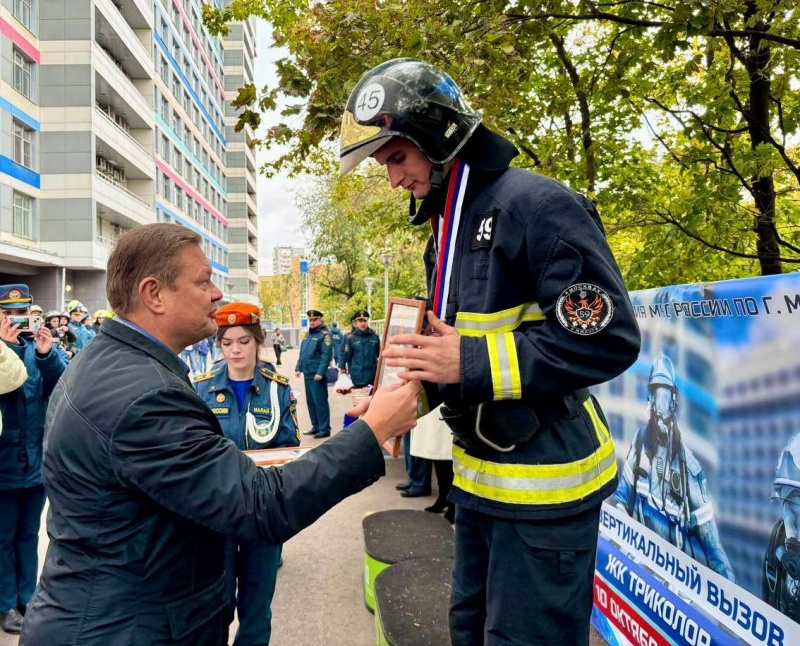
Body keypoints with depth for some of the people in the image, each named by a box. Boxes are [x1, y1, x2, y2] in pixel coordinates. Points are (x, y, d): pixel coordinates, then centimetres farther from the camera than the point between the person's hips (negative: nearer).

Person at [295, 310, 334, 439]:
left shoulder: (325, 335, -9)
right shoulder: (308, 334, 17)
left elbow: (327, 355, -18)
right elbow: (302, 353, 22)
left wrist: (320, 372, -23)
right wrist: (298, 368, 14)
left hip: (317, 375, -9)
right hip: (307, 374, 9)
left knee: (320, 402, -5)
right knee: (310, 401, 14)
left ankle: (324, 429, 2)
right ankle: (316, 426, 23)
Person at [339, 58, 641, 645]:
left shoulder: (537, 205, -18)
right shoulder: (447, 227, 11)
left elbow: (609, 337, -23)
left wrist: (472, 363, -24)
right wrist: (412, 386, 1)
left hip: (542, 486, -9)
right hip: (478, 475, 9)